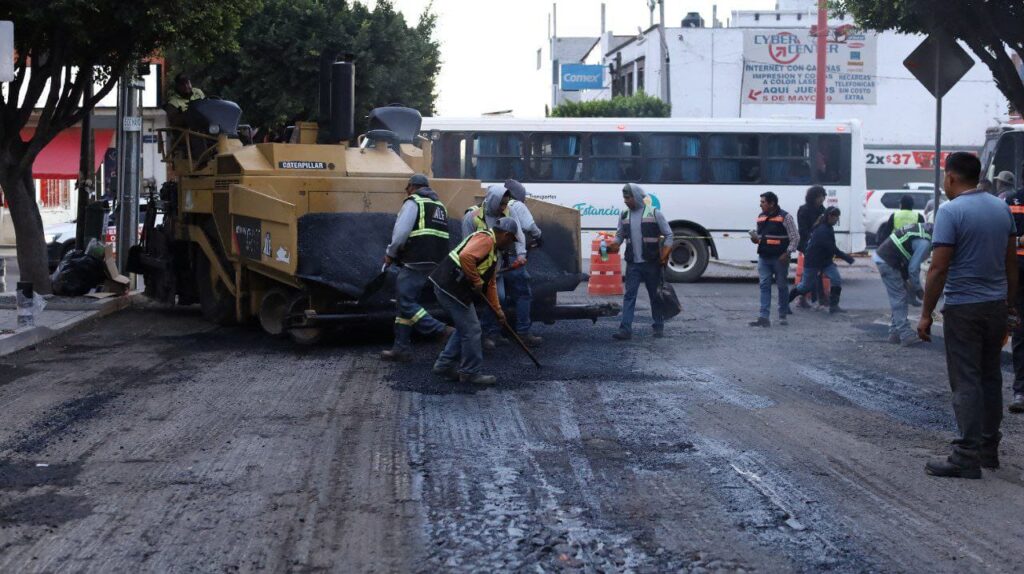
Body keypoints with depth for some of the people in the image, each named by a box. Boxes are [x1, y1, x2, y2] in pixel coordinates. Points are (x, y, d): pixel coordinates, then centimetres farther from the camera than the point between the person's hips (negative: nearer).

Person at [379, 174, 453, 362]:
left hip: (415, 263, -9)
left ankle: (442, 331, -17)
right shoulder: (439, 206, 22)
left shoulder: (413, 203, -4)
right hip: (434, 264, 9)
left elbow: (401, 232, -15)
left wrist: (390, 254, 0)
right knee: (405, 302, 13)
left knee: (406, 303, -8)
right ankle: (402, 348, 12)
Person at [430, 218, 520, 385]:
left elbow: (490, 283, 25)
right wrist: (476, 281, -18)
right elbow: (466, 257, -30)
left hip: (450, 288, 11)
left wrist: (497, 309, 23)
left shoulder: (493, 250, 22)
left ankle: (445, 365, 23)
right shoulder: (485, 239, -12)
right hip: (451, 287, -11)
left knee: (465, 327, 19)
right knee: (471, 329, -2)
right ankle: (470, 372, 8)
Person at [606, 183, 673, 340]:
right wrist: (611, 246, -7)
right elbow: (619, 236, 14)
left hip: (652, 263, -3)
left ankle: (659, 327, 19)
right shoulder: (624, 216, 8)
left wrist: (664, 256, -11)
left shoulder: (654, 213, -4)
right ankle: (625, 329, -8)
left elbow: (668, 235, -2)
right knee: (629, 295, -4)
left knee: (655, 295, 7)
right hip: (633, 264, 3)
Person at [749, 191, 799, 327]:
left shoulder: (785, 217, -7)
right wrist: (755, 238, 2)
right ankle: (764, 317, -8)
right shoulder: (761, 217, 12)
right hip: (763, 258, 5)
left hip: (780, 258, -5)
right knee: (764, 285, -3)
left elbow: (795, 237, -7)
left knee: (782, 286, 6)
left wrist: (787, 253, -16)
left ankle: (782, 316, 19)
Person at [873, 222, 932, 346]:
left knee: (898, 298, 15)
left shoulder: (925, 228, 7)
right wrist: (917, 288, -5)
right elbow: (913, 268, -19)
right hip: (887, 262, -10)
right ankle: (906, 335, -5)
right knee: (899, 299, -7)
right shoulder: (924, 242, -23)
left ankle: (895, 333, 20)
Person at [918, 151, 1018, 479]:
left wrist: (926, 313, -11)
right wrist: (1010, 305, 21)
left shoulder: (951, 211, -14)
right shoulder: (1002, 208, 8)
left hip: (963, 308, -7)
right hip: (997, 305, 7)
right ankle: (989, 450, 21)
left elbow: (939, 268, -17)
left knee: (966, 383, -5)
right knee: (990, 378, 15)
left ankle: (967, 457, -7)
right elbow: (1011, 262, 13)